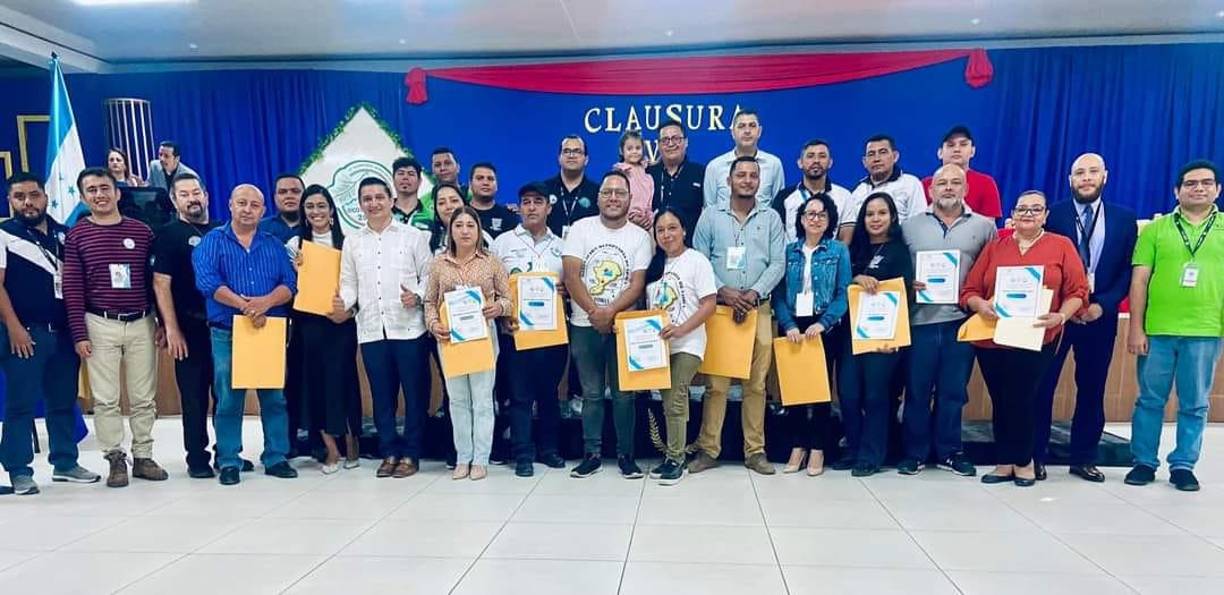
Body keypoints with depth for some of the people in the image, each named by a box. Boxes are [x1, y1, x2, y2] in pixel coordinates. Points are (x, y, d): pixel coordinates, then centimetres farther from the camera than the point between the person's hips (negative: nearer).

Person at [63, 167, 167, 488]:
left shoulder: (142, 231, 4)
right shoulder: (76, 235, 0)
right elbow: (72, 289, -2)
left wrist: (162, 322, 5)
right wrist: (79, 334, -7)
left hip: (141, 323, 1)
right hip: (100, 325, -1)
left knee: (144, 397, 7)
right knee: (105, 399, 3)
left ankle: (143, 456, 17)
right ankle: (116, 459, 13)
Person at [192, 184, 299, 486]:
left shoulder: (273, 244, 12)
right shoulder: (212, 241, 4)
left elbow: (290, 283, 0)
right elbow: (207, 281, -12)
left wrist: (266, 302, -19)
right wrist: (244, 305, -21)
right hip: (226, 334, -2)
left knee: (275, 397, 4)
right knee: (228, 400, 3)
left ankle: (276, 457, 15)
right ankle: (229, 462, 15)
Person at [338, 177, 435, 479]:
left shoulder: (413, 236, 4)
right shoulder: (352, 242, 13)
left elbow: (429, 275, 1)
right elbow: (349, 283, 11)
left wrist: (417, 296, -16)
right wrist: (344, 301, -8)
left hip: (408, 327, -3)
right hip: (371, 330, 3)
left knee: (414, 393, 2)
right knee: (382, 395, 9)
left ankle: (410, 454, 13)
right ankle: (390, 452, 20)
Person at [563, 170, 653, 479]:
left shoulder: (639, 236, 2)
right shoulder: (581, 228, 2)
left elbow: (637, 284, -5)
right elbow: (571, 276, -6)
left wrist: (610, 311, -18)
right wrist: (594, 311, -15)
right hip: (585, 325, 0)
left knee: (623, 393, 5)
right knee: (592, 393, 8)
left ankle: (625, 454, 17)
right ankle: (592, 454, 18)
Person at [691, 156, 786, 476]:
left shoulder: (771, 217, 10)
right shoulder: (710, 216, 7)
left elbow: (778, 263, 3)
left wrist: (753, 294, -10)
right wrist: (722, 291, -11)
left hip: (759, 308, 1)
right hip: (718, 307, -1)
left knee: (756, 383, 3)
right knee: (715, 382, -3)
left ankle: (755, 450, 13)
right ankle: (708, 449, 7)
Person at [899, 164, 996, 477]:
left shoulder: (984, 227, 8)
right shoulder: (910, 226, 7)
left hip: (962, 320, 1)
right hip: (920, 320, 0)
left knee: (954, 390, 8)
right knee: (917, 390, 5)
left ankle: (949, 451, 22)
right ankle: (914, 452, 16)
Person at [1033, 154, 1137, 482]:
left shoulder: (1124, 218, 6)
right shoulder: (1052, 214, -1)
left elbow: (1128, 271, 4)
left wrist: (1102, 305, -10)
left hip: (1099, 316, 2)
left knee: (1092, 389, 8)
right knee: (1041, 386, 1)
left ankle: (1083, 458, 20)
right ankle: (1034, 455, 11)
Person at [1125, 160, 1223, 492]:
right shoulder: (1156, 229, 5)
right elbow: (1139, 280, 2)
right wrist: (1136, 328, -4)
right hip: (1157, 330, -1)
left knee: (1195, 404, 8)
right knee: (1150, 400, 7)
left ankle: (1183, 465, 20)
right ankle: (1144, 462, 18)